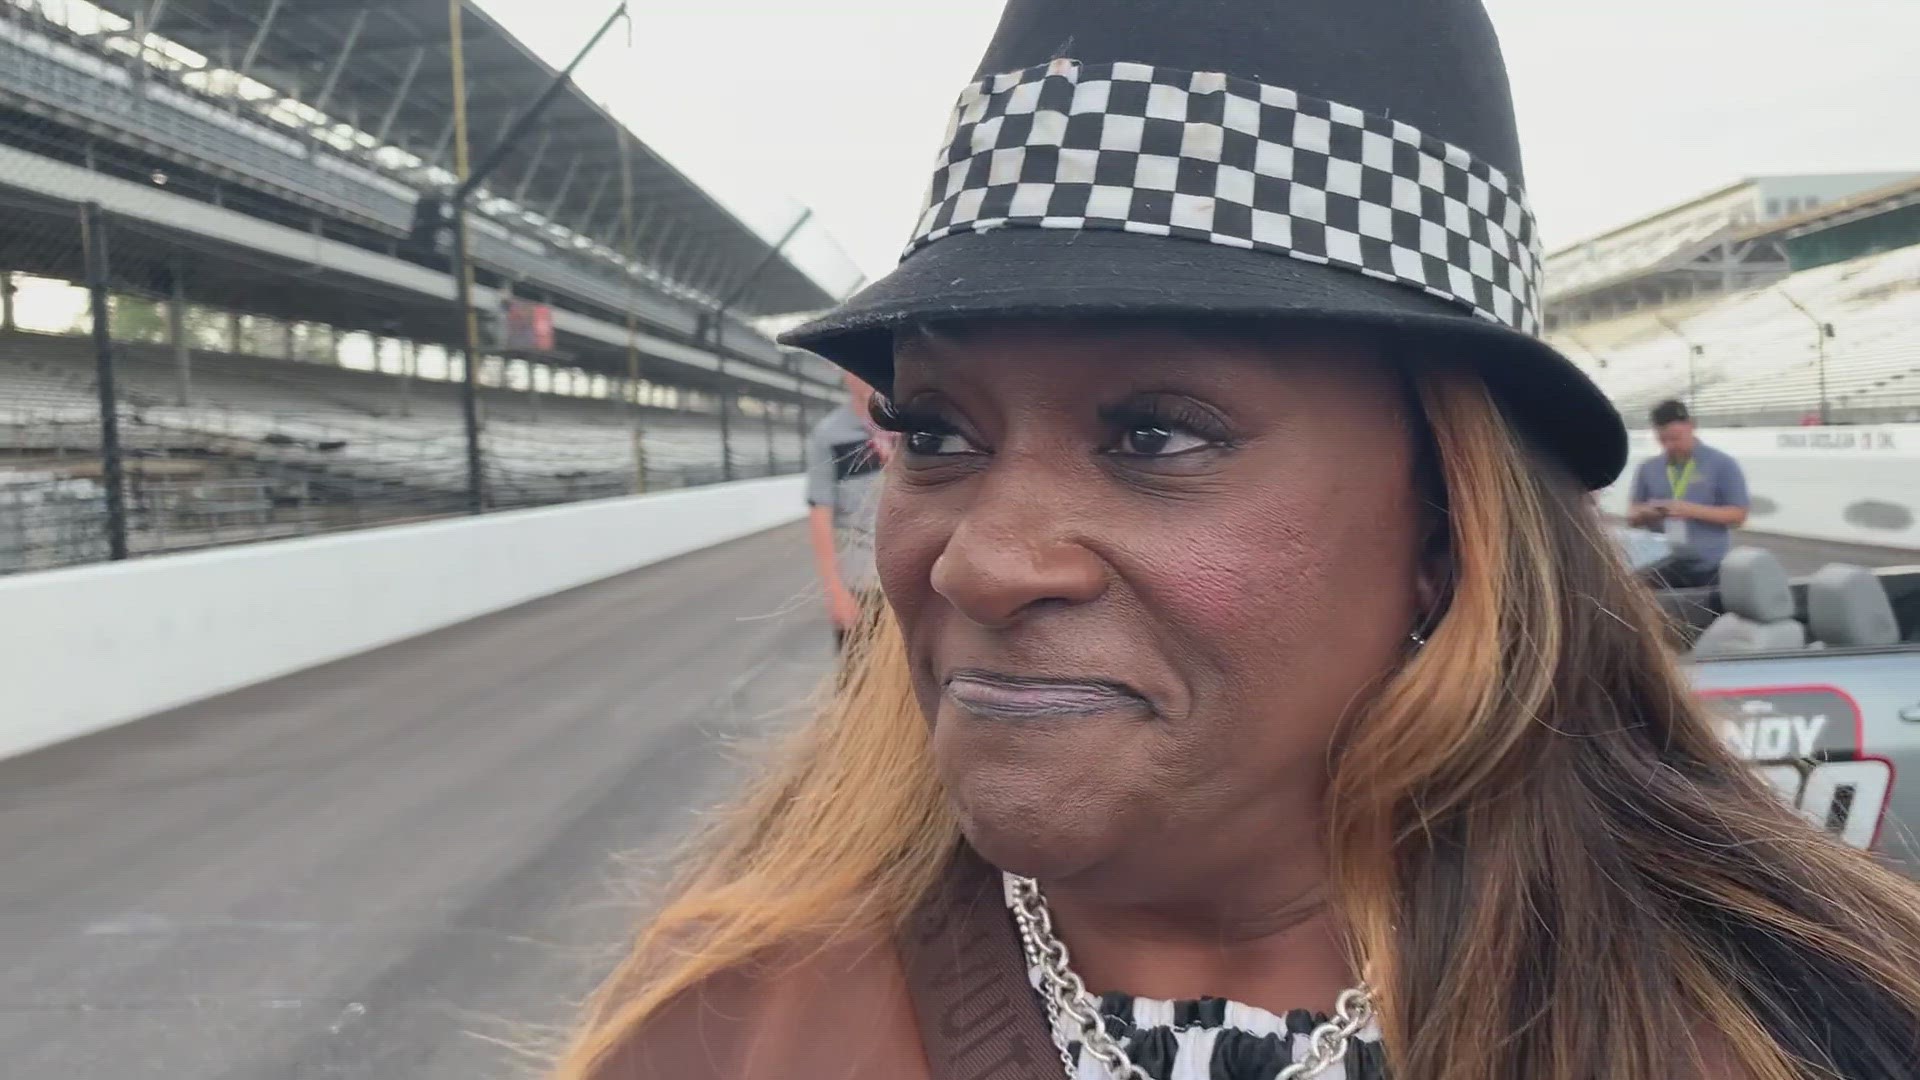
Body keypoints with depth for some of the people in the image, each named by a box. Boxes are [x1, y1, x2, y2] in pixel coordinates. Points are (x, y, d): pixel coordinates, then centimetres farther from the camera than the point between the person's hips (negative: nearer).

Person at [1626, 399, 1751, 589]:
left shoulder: (1722, 464, 0)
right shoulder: (1648, 468, 9)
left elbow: (1738, 515, -4)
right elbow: (1632, 516, 14)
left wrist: (1694, 511, -17)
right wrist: (1646, 514, -10)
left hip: (1707, 568, -2)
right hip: (1660, 568, 2)